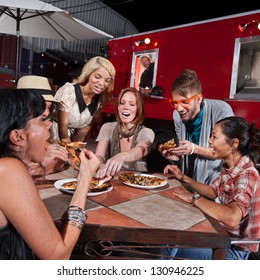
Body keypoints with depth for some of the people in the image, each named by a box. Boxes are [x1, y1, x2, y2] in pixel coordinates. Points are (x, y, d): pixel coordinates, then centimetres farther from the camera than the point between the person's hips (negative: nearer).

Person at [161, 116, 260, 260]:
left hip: (235, 250, -7)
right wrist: (183, 178, 0)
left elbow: (232, 218, -43)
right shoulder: (229, 168, -3)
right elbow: (213, 192, 11)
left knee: (169, 248, -5)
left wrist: (194, 198, -31)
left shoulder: (247, 175, -28)